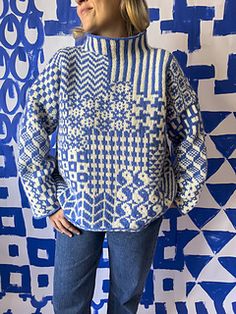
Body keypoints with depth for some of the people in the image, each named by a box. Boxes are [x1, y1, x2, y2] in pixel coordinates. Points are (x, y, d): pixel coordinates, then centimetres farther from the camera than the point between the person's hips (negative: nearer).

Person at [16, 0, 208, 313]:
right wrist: (46, 202, -3)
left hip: (141, 208, 0)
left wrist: (184, 194, 4)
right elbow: (31, 132, -4)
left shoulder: (163, 63, -8)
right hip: (75, 207, 1)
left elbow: (190, 132, 0)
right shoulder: (64, 62, -6)